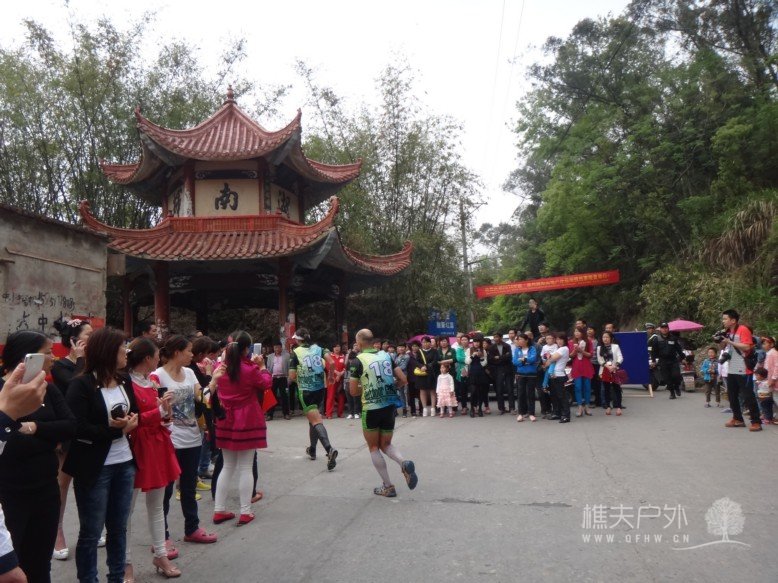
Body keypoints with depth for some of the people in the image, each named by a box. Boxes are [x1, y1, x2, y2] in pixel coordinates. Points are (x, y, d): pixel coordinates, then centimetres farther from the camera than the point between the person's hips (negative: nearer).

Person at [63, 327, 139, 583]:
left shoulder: (124, 382, 7)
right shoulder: (81, 385, -13)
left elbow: (136, 413, 15)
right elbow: (78, 429, -19)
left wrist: (131, 422, -7)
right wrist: (115, 429, -18)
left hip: (125, 464, 6)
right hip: (95, 468, -6)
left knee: (119, 526, 17)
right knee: (91, 531, 8)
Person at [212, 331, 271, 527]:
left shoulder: (220, 368, -2)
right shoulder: (250, 369, -16)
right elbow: (267, 384, 0)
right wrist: (261, 366, 9)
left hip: (226, 421, 5)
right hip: (247, 422, -5)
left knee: (228, 466, 16)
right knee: (245, 467, 3)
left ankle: (219, 510, 18)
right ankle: (245, 512, 7)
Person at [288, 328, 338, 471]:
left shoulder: (296, 352, -4)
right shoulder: (318, 348, 6)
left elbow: (292, 377, -6)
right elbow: (331, 362, -11)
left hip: (305, 390, -5)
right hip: (320, 388, 5)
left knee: (316, 421, -10)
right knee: (313, 418, 23)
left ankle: (329, 449, -30)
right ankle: (312, 449, 33)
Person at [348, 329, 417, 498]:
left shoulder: (357, 361, -7)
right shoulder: (386, 355, 8)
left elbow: (353, 391, -7)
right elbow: (403, 380, 6)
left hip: (371, 408, -5)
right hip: (390, 406, 5)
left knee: (373, 447, 12)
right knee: (385, 445, 19)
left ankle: (388, 487, 10)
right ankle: (404, 463, -9)